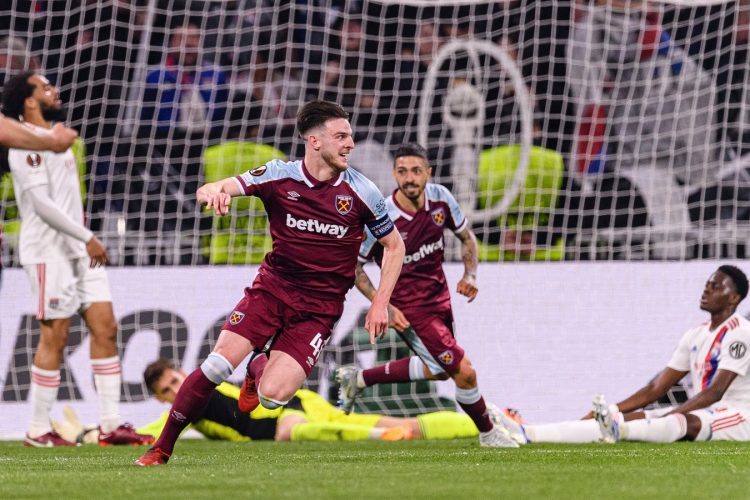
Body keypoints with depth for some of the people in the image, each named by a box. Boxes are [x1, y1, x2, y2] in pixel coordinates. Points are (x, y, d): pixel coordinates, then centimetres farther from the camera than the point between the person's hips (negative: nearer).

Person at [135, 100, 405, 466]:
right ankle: (161, 449, -2)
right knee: (217, 364, -18)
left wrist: (380, 303, -1)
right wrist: (212, 192, -40)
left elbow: (394, 246, 7)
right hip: (272, 288, 1)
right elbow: (216, 189, -15)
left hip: (319, 308, 0)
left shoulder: (361, 192, -6)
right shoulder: (279, 176, -7)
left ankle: (260, 369, 23)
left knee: (272, 395, -17)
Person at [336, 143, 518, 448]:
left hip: (438, 295, 7)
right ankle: (488, 434, 17)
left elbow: (467, 238, 8)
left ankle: (357, 378, 37)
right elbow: (352, 266, -13)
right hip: (408, 307, -7)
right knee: (464, 372, -9)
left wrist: (470, 275, -9)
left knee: (438, 370, 26)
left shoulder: (440, 197, -10)